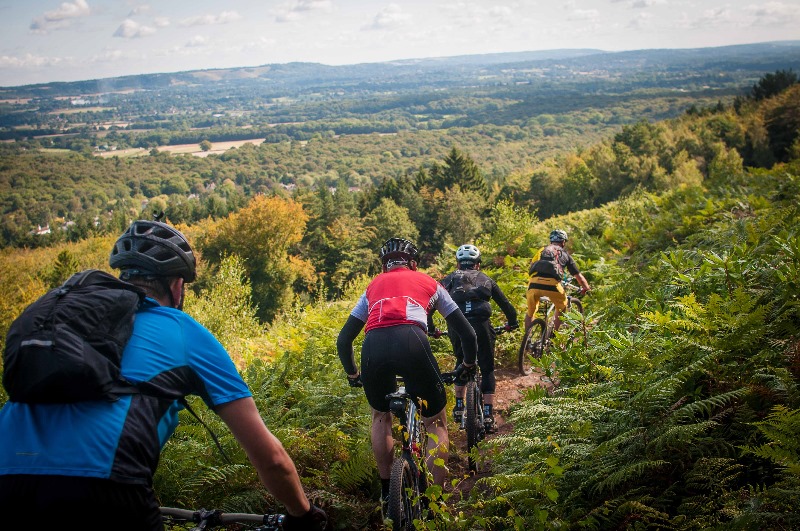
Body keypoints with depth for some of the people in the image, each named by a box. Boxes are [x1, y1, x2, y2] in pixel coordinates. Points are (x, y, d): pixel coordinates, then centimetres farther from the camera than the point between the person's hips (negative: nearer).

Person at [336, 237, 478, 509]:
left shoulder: (373, 286, 34)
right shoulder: (429, 282, 30)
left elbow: (343, 340, 32)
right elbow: (467, 332, 29)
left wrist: (352, 374, 48)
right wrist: (469, 363, 48)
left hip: (373, 347, 2)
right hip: (412, 343, -2)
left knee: (381, 416, 31)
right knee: (437, 424, 19)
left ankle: (387, 490, 33)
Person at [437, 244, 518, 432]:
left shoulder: (450, 279, 23)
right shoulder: (485, 280, 25)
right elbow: (505, 303, 27)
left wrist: (430, 328, 23)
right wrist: (512, 323, 43)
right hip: (481, 325, -1)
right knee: (487, 369, 11)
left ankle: (459, 408, 20)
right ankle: (488, 415, 4)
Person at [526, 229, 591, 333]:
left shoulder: (542, 250, 28)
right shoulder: (565, 254, 24)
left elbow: (530, 268, 29)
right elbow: (579, 276, 25)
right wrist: (587, 288, 42)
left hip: (534, 283, 1)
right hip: (552, 284, -1)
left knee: (530, 312, 25)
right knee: (562, 307, 29)